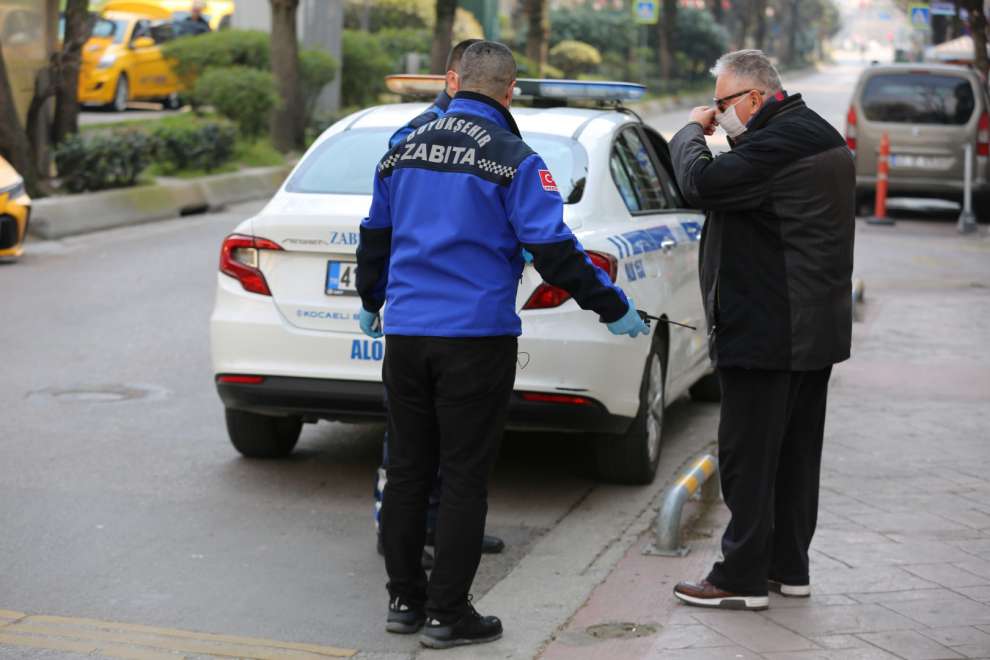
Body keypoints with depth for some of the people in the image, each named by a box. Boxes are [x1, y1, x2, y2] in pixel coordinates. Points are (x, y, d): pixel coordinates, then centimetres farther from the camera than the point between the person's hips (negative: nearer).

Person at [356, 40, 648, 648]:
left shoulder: (405, 150, 10)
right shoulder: (512, 159, -8)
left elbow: (375, 236, 20)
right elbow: (553, 249, -13)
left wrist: (370, 302, 37)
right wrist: (613, 308, -4)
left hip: (405, 335, 5)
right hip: (476, 336, -5)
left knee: (407, 472, 13)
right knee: (464, 479, 1)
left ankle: (405, 600, 20)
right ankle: (447, 615, 4)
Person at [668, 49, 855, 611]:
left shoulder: (776, 143, -20)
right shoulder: (821, 136, 14)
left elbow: (701, 183, -24)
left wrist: (692, 132, -5)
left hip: (767, 331, -10)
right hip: (816, 329, 10)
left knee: (748, 456, -3)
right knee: (796, 453, 15)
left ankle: (742, 576, 2)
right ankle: (789, 566, 24)